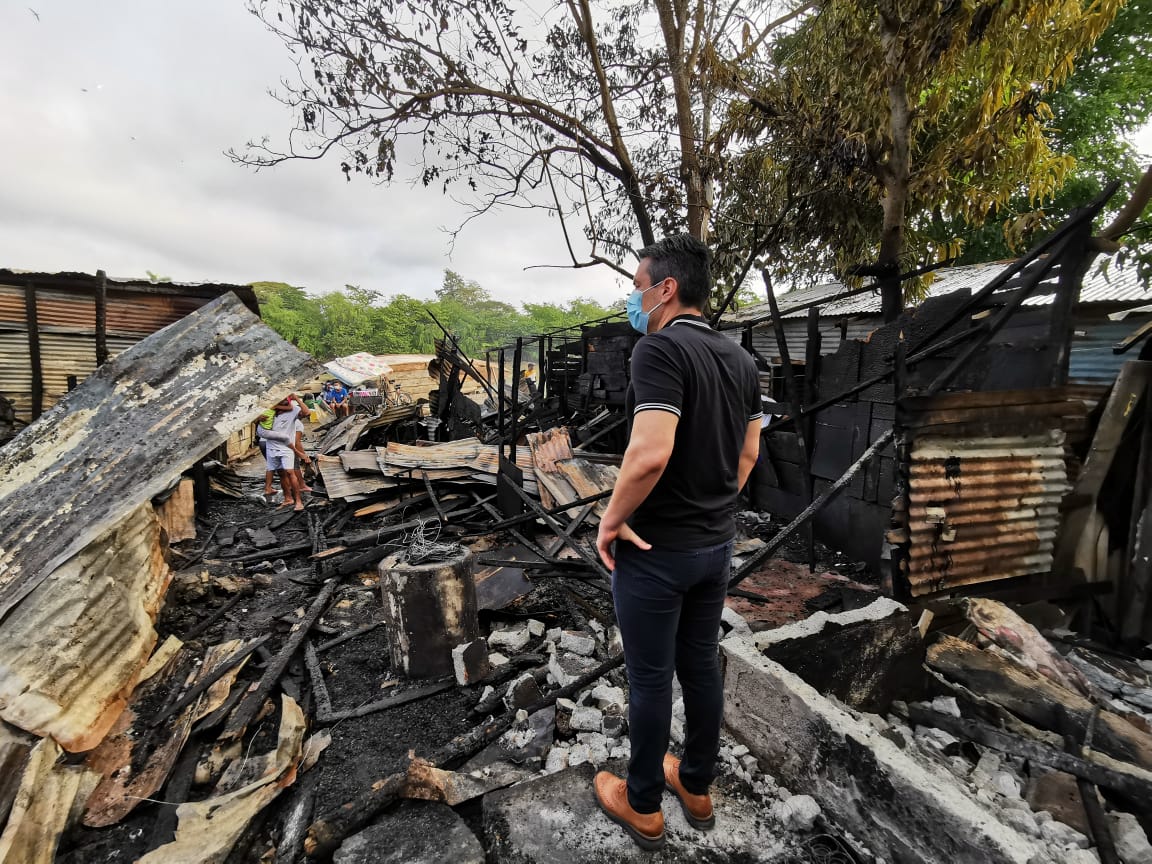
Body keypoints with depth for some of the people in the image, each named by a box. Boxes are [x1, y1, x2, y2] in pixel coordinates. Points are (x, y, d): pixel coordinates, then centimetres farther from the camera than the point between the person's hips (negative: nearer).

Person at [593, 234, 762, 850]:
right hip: (716, 544, 8)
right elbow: (748, 452, 13)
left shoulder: (660, 348, -21)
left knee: (650, 678, 10)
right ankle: (697, 787, 41)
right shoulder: (740, 360, 6)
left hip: (654, 548, -7)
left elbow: (651, 453, -32)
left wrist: (611, 520, -18)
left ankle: (642, 806, 32)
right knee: (701, 667, 21)